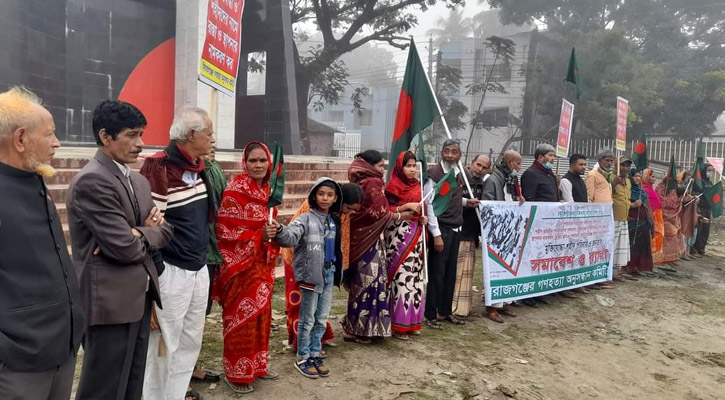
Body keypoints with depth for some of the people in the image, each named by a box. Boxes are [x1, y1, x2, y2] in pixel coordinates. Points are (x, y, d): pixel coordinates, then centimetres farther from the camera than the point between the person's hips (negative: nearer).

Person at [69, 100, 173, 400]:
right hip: (110, 302, -8)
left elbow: (165, 229, 11)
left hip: (139, 297, 9)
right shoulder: (91, 180, -17)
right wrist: (147, 232, -1)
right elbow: (125, 248, -22)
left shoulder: (138, 181, 12)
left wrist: (138, 234, -9)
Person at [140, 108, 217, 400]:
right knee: (163, 350, 6)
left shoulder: (199, 168, 10)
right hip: (171, 274, -8)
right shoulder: (159, 169, -16)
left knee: (190, 346, 17)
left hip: (199, 271, 8)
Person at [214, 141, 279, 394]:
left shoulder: (267, 190, 8)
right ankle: (237, 373, 16)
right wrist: (260, 236, -20)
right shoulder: (235, 190, -15)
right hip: (241, 264, -8)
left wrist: (274, 232, -3)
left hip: (263, 264, 8)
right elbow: (225, 231, -17)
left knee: (261, 315, 15)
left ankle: (257, 365, 30)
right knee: (241, 318, 1)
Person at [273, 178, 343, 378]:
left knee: (322, 319, 13)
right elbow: (291, 237, -30)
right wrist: (280, 230, -50)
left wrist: (337, 271, 19)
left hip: (328, 274, 6)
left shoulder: (334, 222, 9)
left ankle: (315, 355, 28)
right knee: (307, 319, 5)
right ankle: (302, 358, 19)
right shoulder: (306, 219, -12)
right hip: (310, 274, -6)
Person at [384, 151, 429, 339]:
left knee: (416, 277, 8)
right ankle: (398, 324, 1)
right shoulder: (393, 186, -6)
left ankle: (412, 321, 19)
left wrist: (423, 218, 5)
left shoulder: (417, 185, 14)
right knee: (401, 277, -8)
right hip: (399, 235, -7)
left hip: (416, 235, 7)